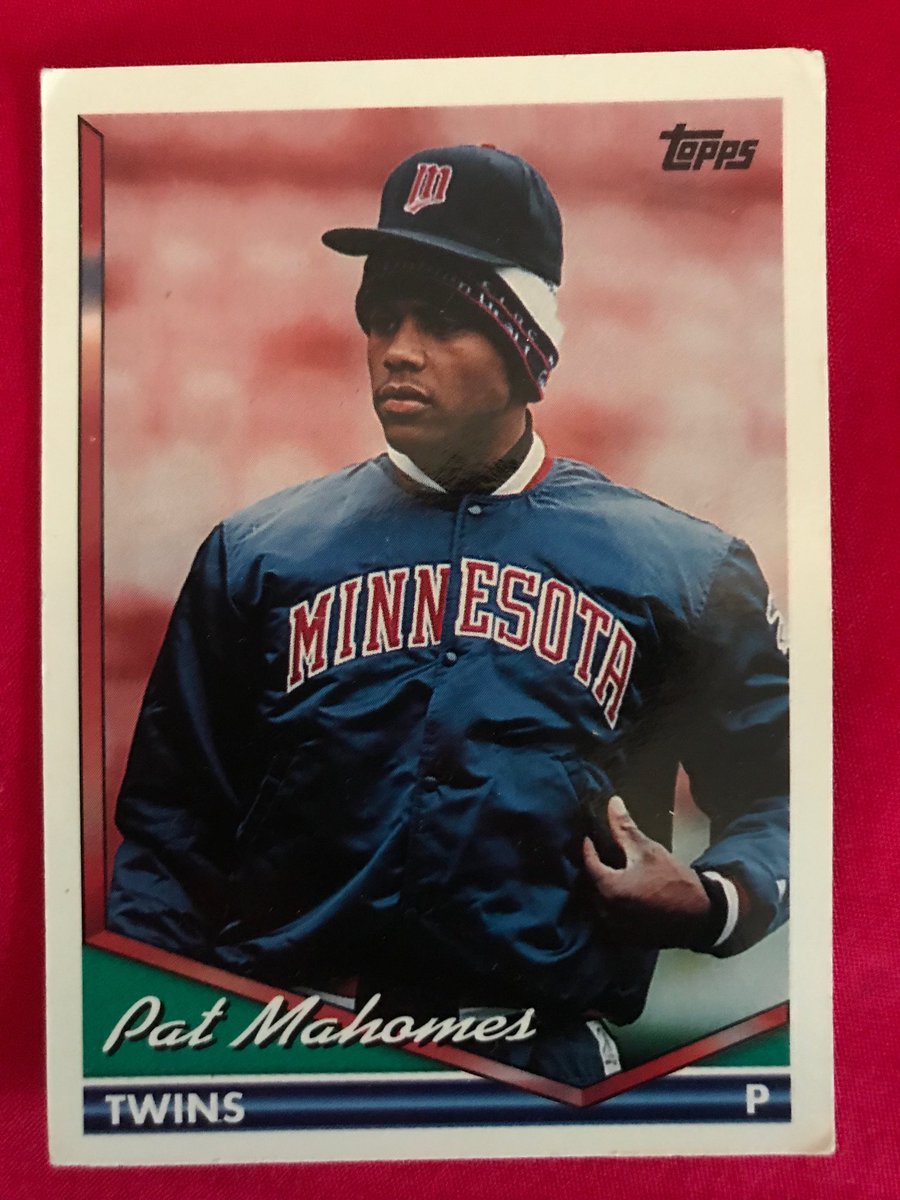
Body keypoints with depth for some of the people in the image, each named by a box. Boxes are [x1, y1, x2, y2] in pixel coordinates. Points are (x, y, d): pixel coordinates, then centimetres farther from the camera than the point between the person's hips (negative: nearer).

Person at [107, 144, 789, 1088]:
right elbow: (171, 828, 11)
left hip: (543, 1056, 0)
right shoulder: (256, 553, 8)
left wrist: (709, 903, -6)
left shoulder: (684, 569, 4)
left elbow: (777, 797, 12)